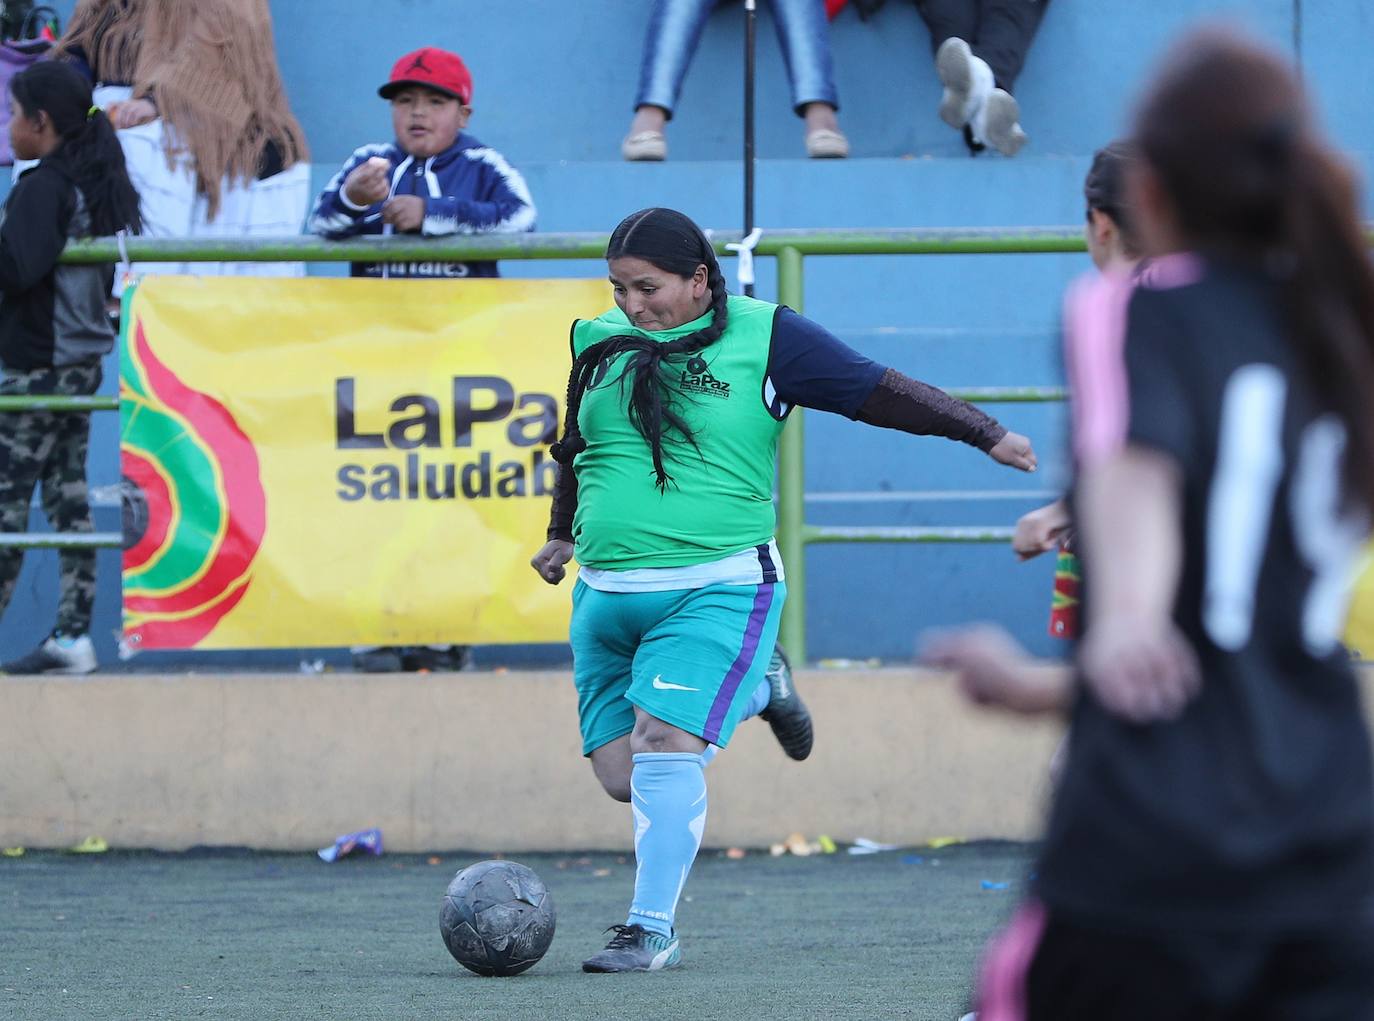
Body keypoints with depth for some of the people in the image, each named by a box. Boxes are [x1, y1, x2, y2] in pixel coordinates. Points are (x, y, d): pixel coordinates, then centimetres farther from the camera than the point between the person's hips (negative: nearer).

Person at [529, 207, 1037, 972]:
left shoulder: (763, 336, -3)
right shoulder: (600, 341, 11)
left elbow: (880, 391, -2)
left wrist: (988, 435, -7)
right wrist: (563, 534, 38)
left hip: (718, 588, -6)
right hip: (607, 594, 6)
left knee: (662, 743, -21)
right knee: (622, 776, 4)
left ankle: (654, 930, -11)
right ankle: (755, 691, 31)